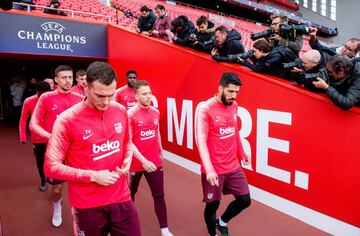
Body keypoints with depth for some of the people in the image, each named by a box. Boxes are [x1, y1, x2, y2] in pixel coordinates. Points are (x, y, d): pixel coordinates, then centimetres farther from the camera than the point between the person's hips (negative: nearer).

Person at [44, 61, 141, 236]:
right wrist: (93, 176, -18)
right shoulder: (67, 120, -15)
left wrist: (128, 159, -5)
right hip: (87, 205, -3)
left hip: (121, 198, 4)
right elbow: (51, 167, -11)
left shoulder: (121, 111, -2)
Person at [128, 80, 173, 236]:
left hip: (154, 162, 4)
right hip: (136, 163, -3)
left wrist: (161, 151, 23)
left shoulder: (155, 112, 2)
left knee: (159, 195, 7)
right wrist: (143, 161, -22)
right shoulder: (130, 114, -15)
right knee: (130, 193, 19)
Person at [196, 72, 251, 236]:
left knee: (245, 199, 14)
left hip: (233, 166, 7)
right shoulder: (206, 109, -17)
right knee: (212, 205, 9)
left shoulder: (234, 106, 4)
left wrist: (241, 153, 24)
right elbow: (201, 141, -18)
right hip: (214, 169, -6)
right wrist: (209, 169, -25)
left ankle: (222, 222, 41)